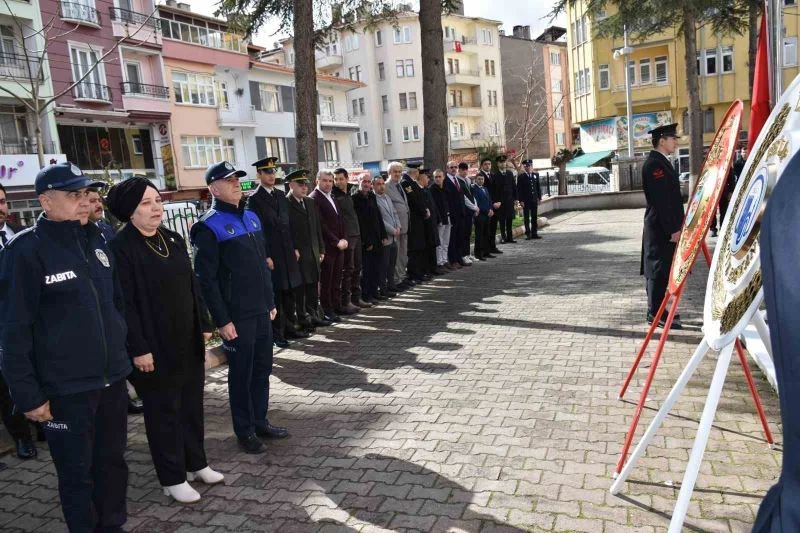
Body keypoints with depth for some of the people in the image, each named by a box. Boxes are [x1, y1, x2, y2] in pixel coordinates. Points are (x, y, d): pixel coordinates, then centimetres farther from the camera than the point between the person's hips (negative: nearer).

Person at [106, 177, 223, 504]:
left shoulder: (173, 239, 8)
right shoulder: (120, 248, -14)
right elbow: (125, 303, -17)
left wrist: (203, 325, 11)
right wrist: (139, 349, -18)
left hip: (188, 340, 7)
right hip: (155, 346, -7)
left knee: (192, 402, 16)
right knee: (163, 410, 7)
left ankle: (196, 463, 33)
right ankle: (173, 479, 22)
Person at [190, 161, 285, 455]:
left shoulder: (251, 217, 11)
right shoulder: (209, 226, -12)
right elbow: (205, 279, -15)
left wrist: (271, 302, 15)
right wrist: (222, 320, -16)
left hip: (261, 311, 7)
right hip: (236, 317, -7)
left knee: (262, 369, 15)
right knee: (241, 374, 7)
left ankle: (260, 421, 31)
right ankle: (245, 431, 21)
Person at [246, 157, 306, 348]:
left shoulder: (281, 195, 13)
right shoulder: (254, 199, -7)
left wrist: (294, 248, 12)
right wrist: (266, 256, -14)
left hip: (288, 253, 6)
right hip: (271, 255, -6)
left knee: (289, 292, 12)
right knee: (275, 295, 0)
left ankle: (290, 327, 23)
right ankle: (277, 334, 9)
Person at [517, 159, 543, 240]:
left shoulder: (536, 175, 9)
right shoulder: (521, 176, -3)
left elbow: (538, 187, 12)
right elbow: (519, 189, -5)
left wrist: (539, 197, 5)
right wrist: (521, 200, -11)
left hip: (534, 200, 4)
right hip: (525, 200, -4)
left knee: (534, 218, 8)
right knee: (526, 218, 0)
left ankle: (534, 233, 14)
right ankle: (528, 234, 4)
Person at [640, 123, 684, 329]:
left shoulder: (661, 162, 17)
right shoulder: (654, 164, -15)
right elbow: (660, 200, -21)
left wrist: (676, 225, 18)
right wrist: (673, 229, -20)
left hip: (665, 227, 10)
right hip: (661, 228, -10)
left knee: (661, 269, 14)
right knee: (659, 269, -6)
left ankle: (656, 310, 21)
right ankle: (656, 313, 0)